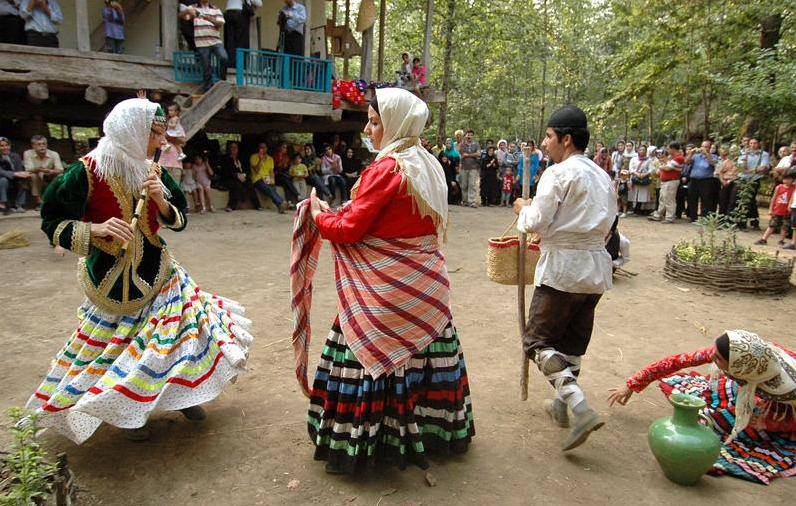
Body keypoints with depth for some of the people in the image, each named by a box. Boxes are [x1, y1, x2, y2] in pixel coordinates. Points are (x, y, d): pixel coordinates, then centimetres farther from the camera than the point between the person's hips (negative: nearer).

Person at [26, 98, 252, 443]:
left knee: (187, 321, 3)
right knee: (114, 347, 10)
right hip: (112, 278, -4)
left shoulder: (154, 172, -2)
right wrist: (97, 229, -28)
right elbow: (53, 224, -12)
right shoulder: (86, 172, -17)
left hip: (156, 272, 4)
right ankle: (126, 412, 34)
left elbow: (178, 221, 3)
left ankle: (182, 394, 26)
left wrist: (162, 201, -17)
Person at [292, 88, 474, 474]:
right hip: (426, 280, 8)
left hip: (385, 289, -8)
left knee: (369, 359, 3)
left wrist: (319, 215, 5)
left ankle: (354, 444, 16)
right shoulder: (429, 166, 9)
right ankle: (429, 431, 32)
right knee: (424, 357, 17)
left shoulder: (385, 169, -16)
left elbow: (349, 229, -15)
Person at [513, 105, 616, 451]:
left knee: (538, 339, -1)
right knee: (573, 341, 18)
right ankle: (562, 404, 30)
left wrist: (524, 209, 4)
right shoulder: (602, 176, 13)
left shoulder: (558, 174, -13)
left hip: (563, 267, -8)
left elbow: (537, 221, -17)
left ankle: (581, 409, -13)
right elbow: (607, 224, 17)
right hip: (596, 267, 8)